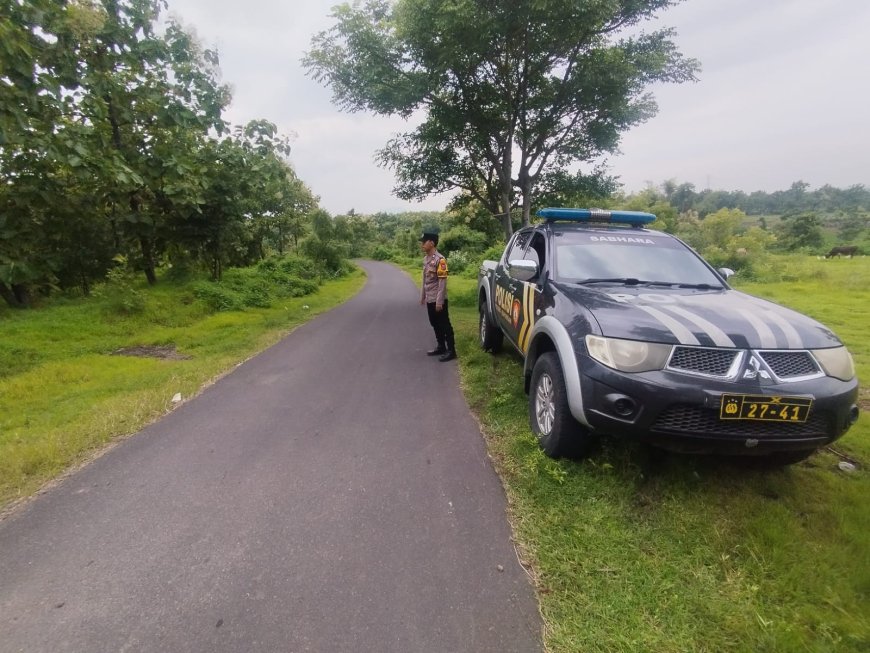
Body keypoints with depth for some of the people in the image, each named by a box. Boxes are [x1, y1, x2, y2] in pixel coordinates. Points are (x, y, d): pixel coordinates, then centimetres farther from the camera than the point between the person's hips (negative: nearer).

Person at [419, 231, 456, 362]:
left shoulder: (439, 259, -16)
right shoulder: (425, 259, 10)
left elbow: (443, 281, -18)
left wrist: (439, 301, -21)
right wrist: (422, 296, 17)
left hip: (438, 299, -8)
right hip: (429, 299, 9)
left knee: (444, 325, -2)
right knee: (435, 324, 16)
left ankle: (451, 351, 5)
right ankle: (440, 347, 28)